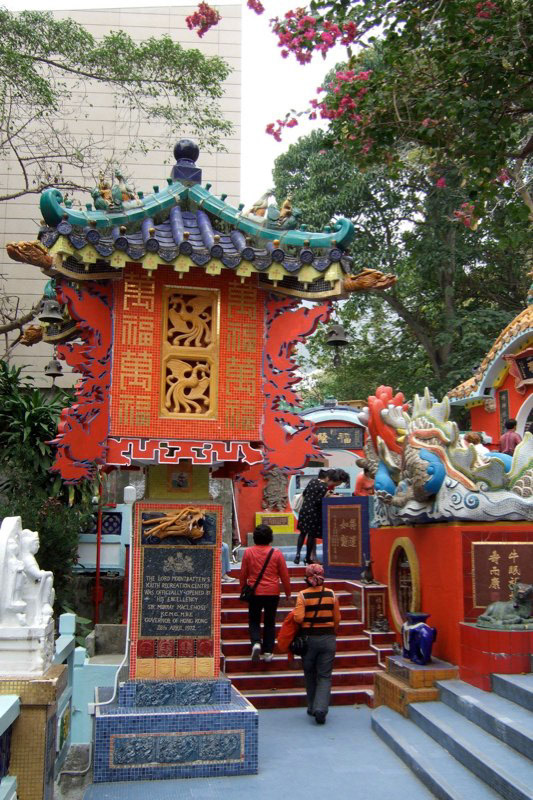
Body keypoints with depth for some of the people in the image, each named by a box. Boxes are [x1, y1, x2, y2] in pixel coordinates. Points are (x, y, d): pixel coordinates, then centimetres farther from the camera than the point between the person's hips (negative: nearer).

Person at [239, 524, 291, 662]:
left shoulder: (248, 552, -5)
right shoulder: (276, 553, -5)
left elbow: (243, 574, 3)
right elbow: (284, 575, 2)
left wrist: (243, 589, 19)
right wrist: (288, 592, 15)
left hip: (254, 592, 0)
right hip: (272, 593, 0)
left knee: (254, 621, 13)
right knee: (270, 622, 12)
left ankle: (256, 643, -11)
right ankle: (268, 652, 11)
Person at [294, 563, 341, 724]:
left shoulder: (303, 595, -10)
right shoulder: (331, 594, -2)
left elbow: (298, 618, -17)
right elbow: (337, 618, 4)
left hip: (309, 639, -1)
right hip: (328, 639, 1)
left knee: (310, 675, 17)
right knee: (325, 676, 6)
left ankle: (312, 708, 26)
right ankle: (321, 709, -9)